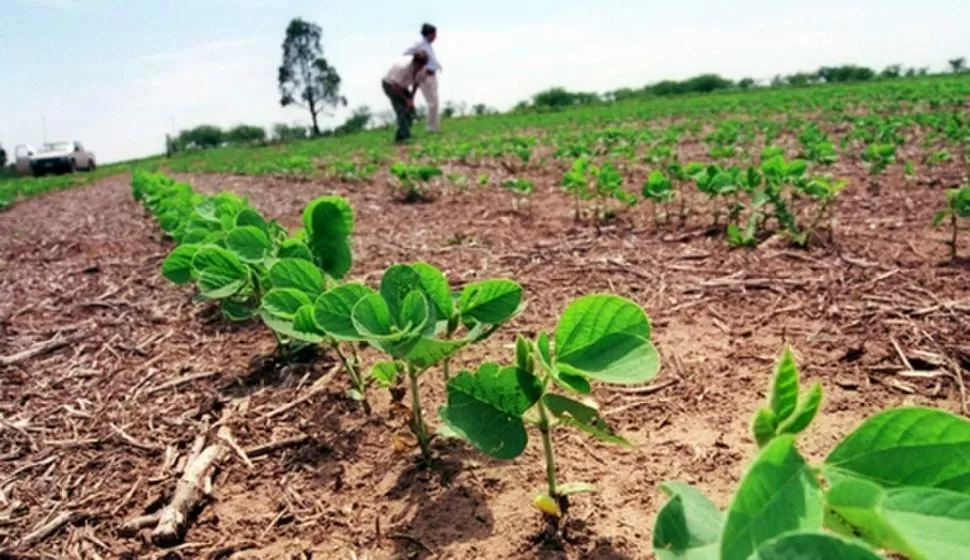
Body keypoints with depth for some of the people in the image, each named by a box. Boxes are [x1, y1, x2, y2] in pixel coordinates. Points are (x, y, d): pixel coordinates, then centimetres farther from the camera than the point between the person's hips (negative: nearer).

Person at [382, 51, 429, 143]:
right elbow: (396, 86, -29)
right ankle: (406, 137, -25)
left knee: (410, 110, -2)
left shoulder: (421, 68, -19)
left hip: (403, 86, 6)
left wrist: (411, 98, -7)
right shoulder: (402, 66, -38)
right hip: (390, 85, -6)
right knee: (401, 110, -21)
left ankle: (399, 137, 8)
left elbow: (417, 83, -1)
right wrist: (407, 100, -21)